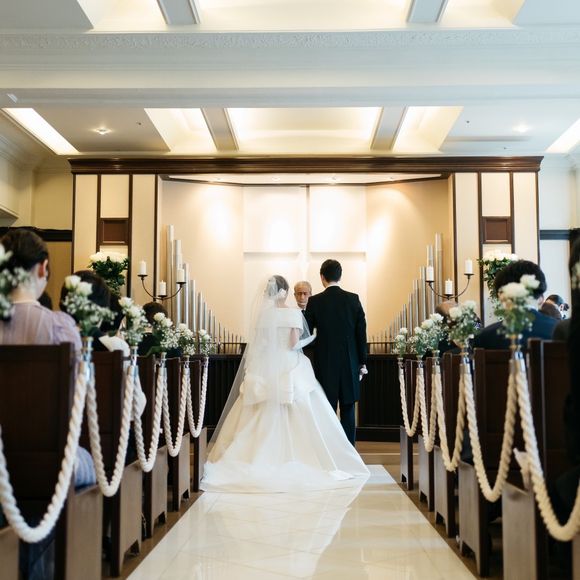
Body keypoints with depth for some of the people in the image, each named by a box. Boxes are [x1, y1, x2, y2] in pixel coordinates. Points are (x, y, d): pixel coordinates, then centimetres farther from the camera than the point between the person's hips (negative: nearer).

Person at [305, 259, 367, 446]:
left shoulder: (314, 301, -5)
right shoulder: (353, 299, -1)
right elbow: (361, 333, 0)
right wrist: (362, 362, 7)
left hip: (325, 363, -1)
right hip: (350, 363, 1)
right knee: (348, 410, 9)